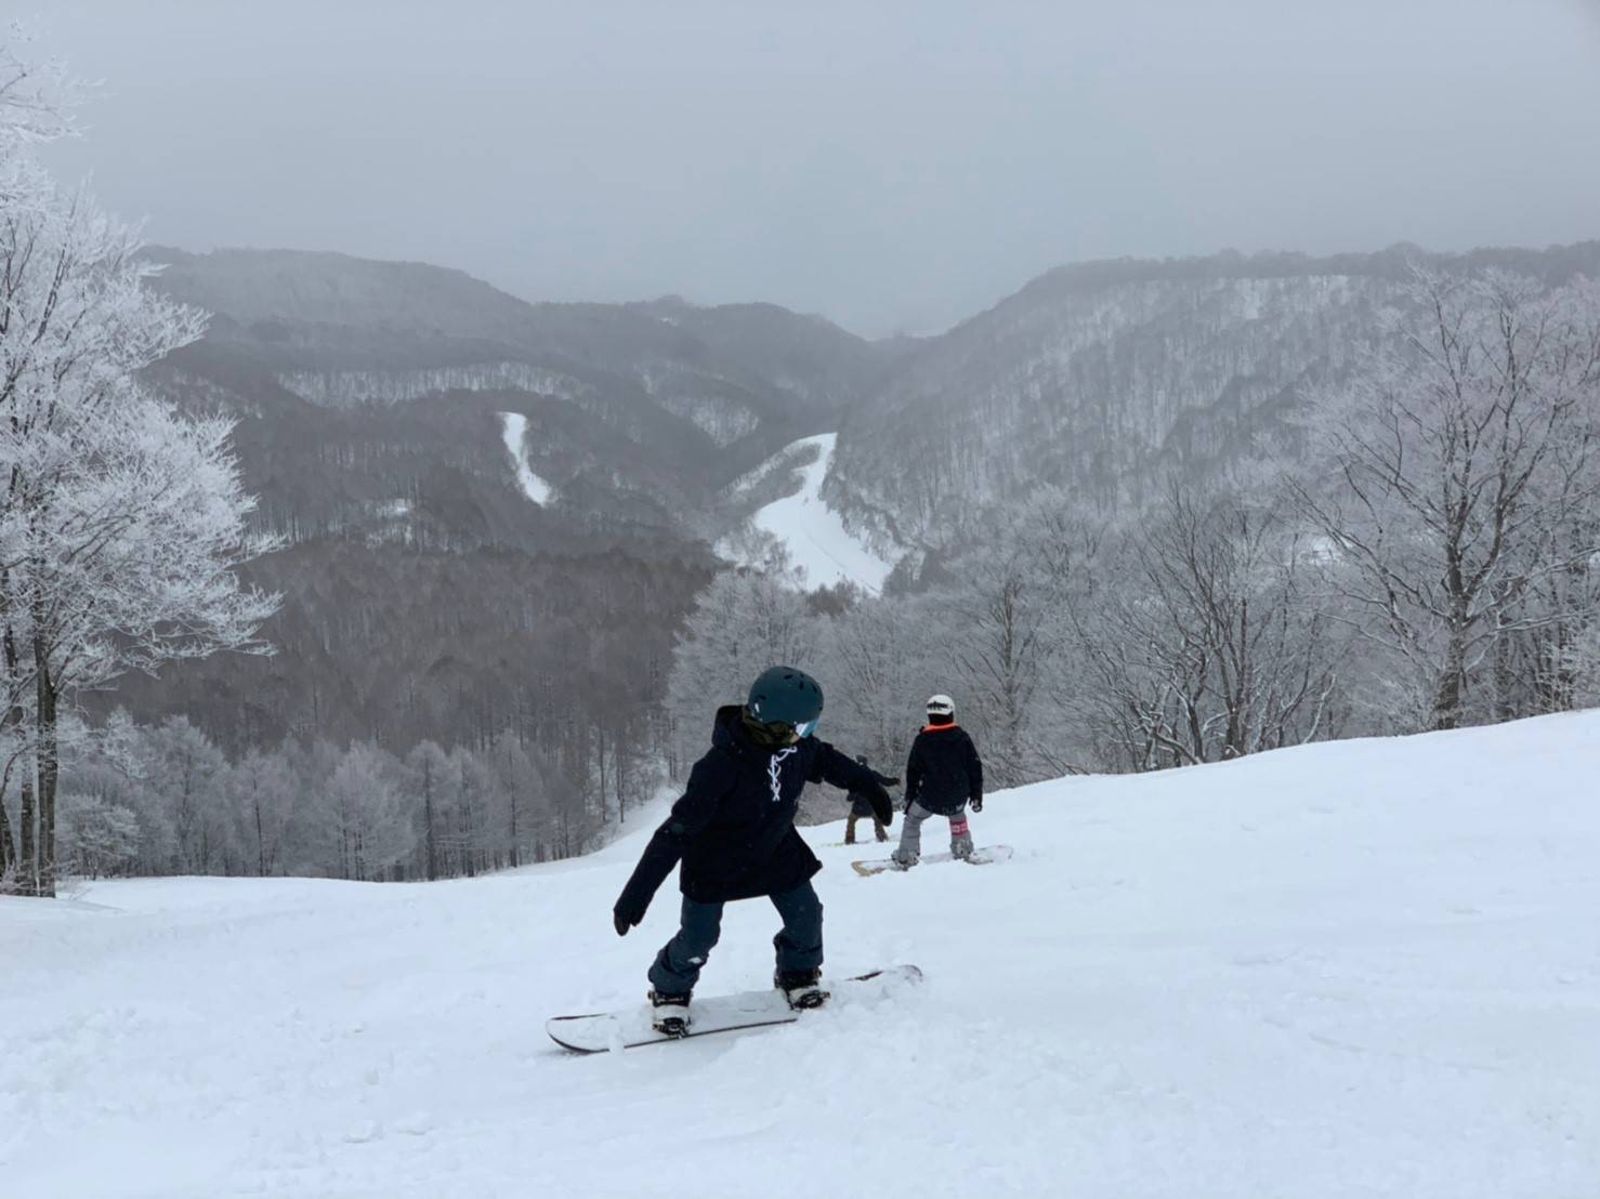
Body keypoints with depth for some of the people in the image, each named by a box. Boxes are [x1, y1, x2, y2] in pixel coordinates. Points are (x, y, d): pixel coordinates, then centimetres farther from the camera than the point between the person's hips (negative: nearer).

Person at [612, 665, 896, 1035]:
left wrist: (868, 785, 17)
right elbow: (677, 830, -36)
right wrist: (636, 895, -36)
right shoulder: (722, 766, -39)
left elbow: (824, 759, 7)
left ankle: (797, 975, 32)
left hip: (775, 849, 5)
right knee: (698, 937, -2)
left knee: (806, 915, 3)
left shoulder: (796, 745, -21)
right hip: (716, 861, -5)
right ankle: (669, 991, 27)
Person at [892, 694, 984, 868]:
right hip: (958, 798, 2)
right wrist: (976, 794, 11)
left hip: (930, 799, -2)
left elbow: (913, 771, 1)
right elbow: (975, 767, 1)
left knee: (912, 820, 20)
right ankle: (963, 849, 31)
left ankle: (906, 857, 16)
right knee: (957, 814, 34)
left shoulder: (922, 740, -5)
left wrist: (910, 797, 12)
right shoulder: (962, 737, -3)